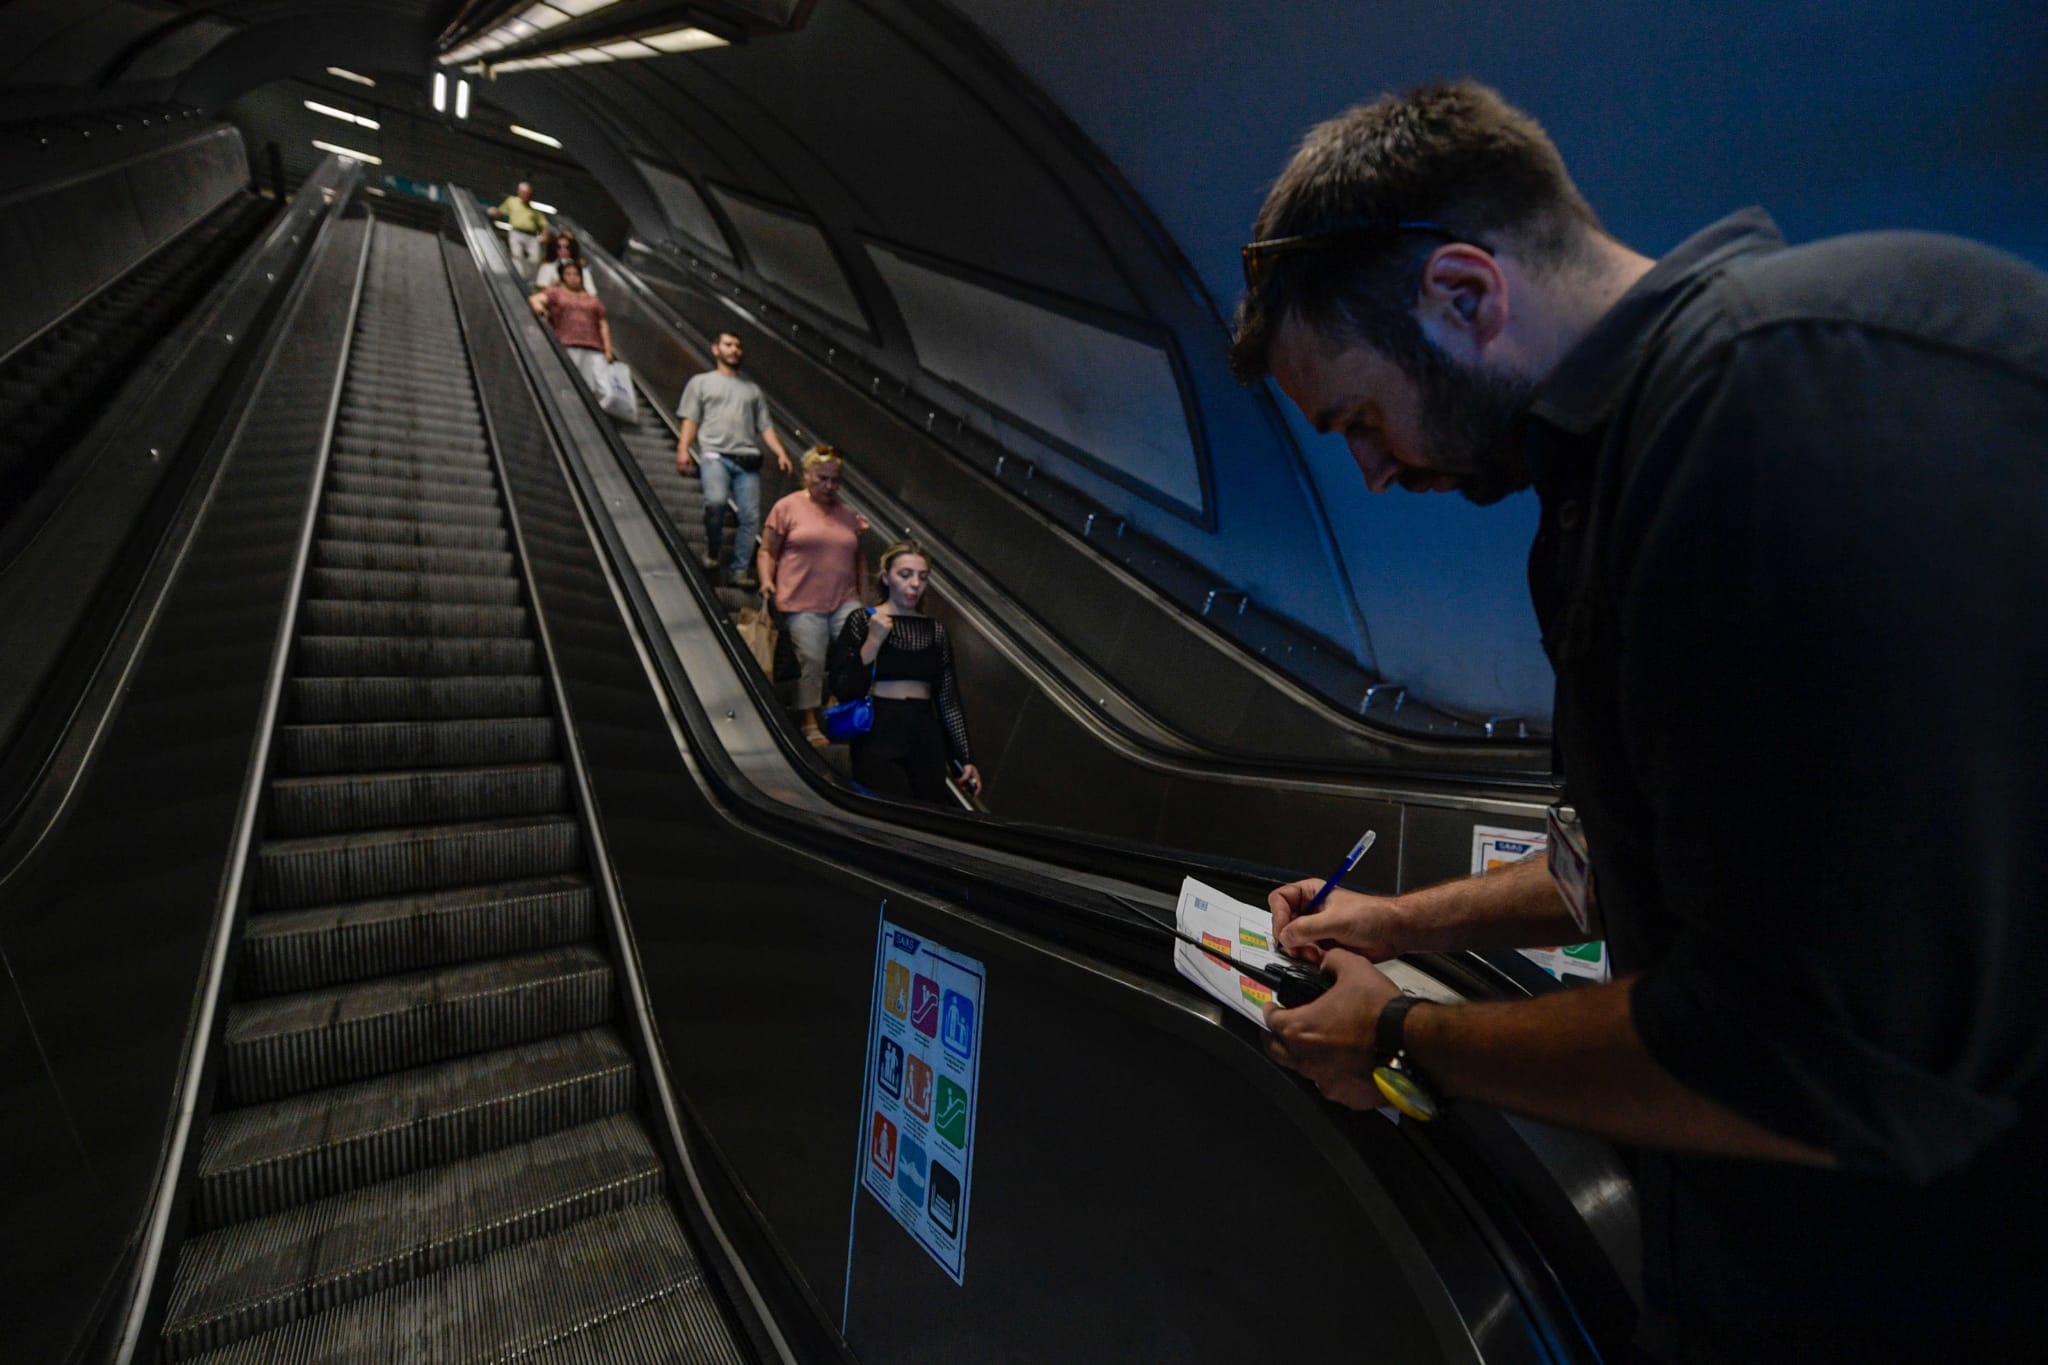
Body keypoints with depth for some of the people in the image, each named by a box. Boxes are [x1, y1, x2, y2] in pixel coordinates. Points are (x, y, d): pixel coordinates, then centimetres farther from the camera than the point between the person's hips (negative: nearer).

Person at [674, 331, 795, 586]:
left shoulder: (753, 389, 26)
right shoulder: (701, 382, 19)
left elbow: (765, 426, 18)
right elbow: (690, 420, 10)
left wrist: (781, 453, 1)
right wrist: (683, 448, -6)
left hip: (747, 459, 3)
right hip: (716, 455, -3)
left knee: (750, 516, -10)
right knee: (716, 501, -28)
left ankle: (739, 572, -4)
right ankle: (711, 551, -4)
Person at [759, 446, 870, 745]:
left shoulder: (849, 515, 14)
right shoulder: (787, 507, 3)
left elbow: (860, 556, 21)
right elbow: (768, 551, 4)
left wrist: (863, 593, 16)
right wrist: (767, 580, -12)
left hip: (845, 601, 4)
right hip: (802, 602, -4)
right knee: (811, 660, -2)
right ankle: (810, 723, 13)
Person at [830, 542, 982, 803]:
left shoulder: (935, 630, 9)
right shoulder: (862, 621, 1)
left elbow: (949, 700, 9)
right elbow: (843, 690, -7)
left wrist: (966, 758, 6)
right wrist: (873, 641, -14)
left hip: (926, 741, 3)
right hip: (878, 738, -3)